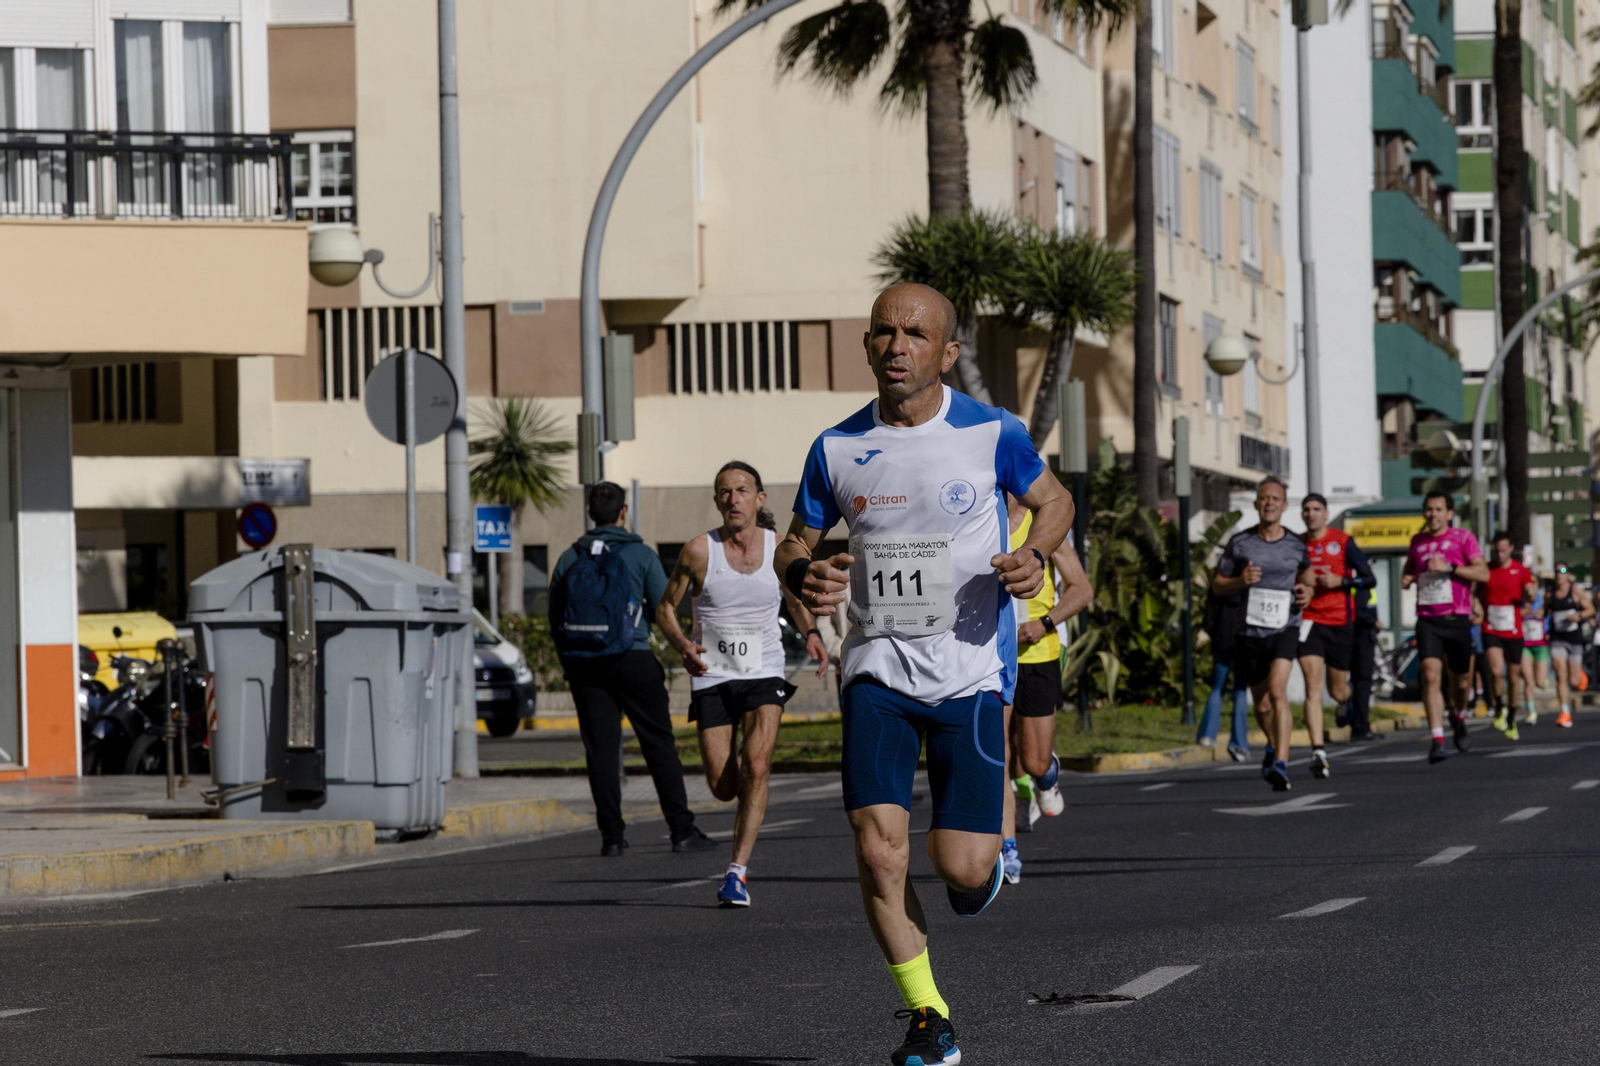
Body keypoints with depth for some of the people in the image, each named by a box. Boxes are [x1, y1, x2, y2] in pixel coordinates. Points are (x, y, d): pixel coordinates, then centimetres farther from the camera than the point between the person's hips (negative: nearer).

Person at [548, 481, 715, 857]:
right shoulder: (641, 555, -2)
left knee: (601, 750, 4)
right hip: (632, 660, -2)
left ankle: (611, 835, 0)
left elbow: (555, 620, 9)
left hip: (583, 666, 3)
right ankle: (682, 830, -1)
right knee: (659, 745, 2)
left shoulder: (569, 559, 6)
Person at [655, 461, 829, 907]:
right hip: (712, 675, 0)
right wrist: (682, 646, -17)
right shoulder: (699, 551, -7)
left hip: (764, 674, 0)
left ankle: (737, 870, -15)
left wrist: (811, 634, -4)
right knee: (723, 787, -1)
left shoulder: (780, 550, -1)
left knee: (755, 767, -21)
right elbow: (665, 607, 3)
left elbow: (796, 600, 17)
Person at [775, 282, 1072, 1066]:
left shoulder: (991, 434, -4)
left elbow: (1054, 501, 11)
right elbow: (795, 543, 14)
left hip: (971, 671, -2)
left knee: (961, 869, -6)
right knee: (878, 845, -15)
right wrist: (801, 577, -11)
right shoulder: (837, 449, 2)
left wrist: (1035, 558, -10)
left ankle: (989, 856, 34)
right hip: (879, 669, 2)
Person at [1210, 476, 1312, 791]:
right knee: (1262, 704, 12)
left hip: (1284, 627, -2)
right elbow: (1217, 584, 7)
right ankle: (1274, 745, 45)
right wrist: (1240, 581, -14)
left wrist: (1306, 592, 0)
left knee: (1277, 690, -24)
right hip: (1250, 631, 2)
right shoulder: (1239, 543, 2)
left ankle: (1280, 763, -30)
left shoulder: (1296, 545, 4)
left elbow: (1305, 576, 23)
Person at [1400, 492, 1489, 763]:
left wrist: (1448, 567, -19)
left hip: (1457, 619, -1)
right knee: (1431, 675, -17)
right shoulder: (1418, 541, 11)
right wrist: (1406, 577, 8)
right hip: (1427, 620, 1)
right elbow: (1409, 564, 32)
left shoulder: (1463, 538, -1)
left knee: (1461, 679, 12)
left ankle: (1458, 717, 46)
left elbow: (1483, 573, -10)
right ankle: (1436, 741, -21)